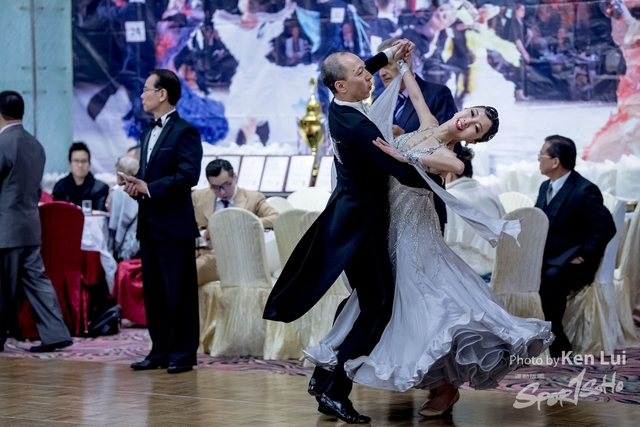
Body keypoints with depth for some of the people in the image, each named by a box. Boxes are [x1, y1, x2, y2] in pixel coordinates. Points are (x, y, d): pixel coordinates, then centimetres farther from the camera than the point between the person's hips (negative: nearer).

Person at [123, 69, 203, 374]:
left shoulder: (184, 131, -8)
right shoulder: (148, 134, 19)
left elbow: (188, 175, -18)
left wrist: (149, 188, -19)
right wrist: (135, 185, 0)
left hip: (174, 223, -9)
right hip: (149, 223, 9)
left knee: (179, 291, -3)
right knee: (153, 291, 10)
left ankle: (182, 354, 2)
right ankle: (160, 351, 17)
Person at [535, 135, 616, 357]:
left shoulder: (584, 191, -15)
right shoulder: (546, 187, 11)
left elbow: (606, 228, -21)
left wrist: (582, 256, -21)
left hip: (571, 263, -8)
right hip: (546, 257, 8)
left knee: (551, 277, -36)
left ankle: (556, 344, -28)